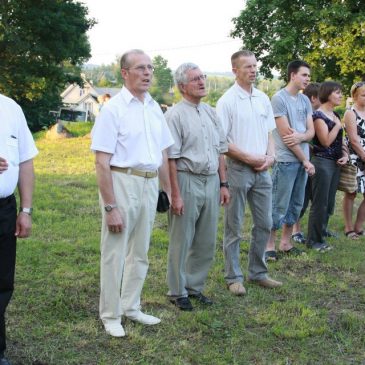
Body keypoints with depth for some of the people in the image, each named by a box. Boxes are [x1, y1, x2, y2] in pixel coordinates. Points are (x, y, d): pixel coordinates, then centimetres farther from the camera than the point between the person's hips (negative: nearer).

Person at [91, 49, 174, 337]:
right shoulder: (114, 108, -11)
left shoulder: (154, 108, 9)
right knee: (115, 254, 3)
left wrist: (168, 190, 12)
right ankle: (110, 316, 17)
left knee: (140, 253, 16)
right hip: (122, 182, -7)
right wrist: (110, 207, -18)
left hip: (150, 184, 7)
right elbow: (102, 162, -15)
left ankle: (131, 307, 31)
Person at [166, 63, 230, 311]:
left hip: (211, 182, 7)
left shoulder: (211, 113, 12)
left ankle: (195, 287, 27)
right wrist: (175, 194, -16)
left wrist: (223, 184, 11)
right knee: (181, 242, 4)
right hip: (187, 181, -6)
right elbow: (171, 158, -12)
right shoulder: (175, 115, -9)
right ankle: (178, 292, 17)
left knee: (206, 242, 13)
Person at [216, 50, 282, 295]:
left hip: (263, 171, 6)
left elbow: (269, 133, 15)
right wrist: (249, 158, -14)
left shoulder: (263, 99, 10)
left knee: (264, 224, 11)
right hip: (238, 170, -6)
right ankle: (233, 276, 14)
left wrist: (270, 157, -3)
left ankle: (258, 272, 25)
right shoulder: (227, 101, -8)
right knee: (234, 227, 3)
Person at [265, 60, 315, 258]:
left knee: (296, 204, 12)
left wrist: (300, 136, -15)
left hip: (302, 160, 7)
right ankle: (269, 244, 9)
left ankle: (285, 242, 23)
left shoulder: (305, 100, 12)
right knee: (279, 205, -2)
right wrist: (305, 160, -8)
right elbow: (285, 134, -12)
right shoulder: (279, 98, -9)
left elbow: (311, 132, 10)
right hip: (286, 160, -7)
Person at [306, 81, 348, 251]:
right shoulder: (318, 115, -12)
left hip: (335, 164, 8)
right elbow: (326, 141, -20)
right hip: (322, 163, -8)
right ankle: (314, 240, 7)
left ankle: (320, 234, 22)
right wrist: (338, 125, -12)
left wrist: (345, 154, 2)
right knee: (320, 203, -3)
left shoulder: (335, 115, 14)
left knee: (329, 203, 12)